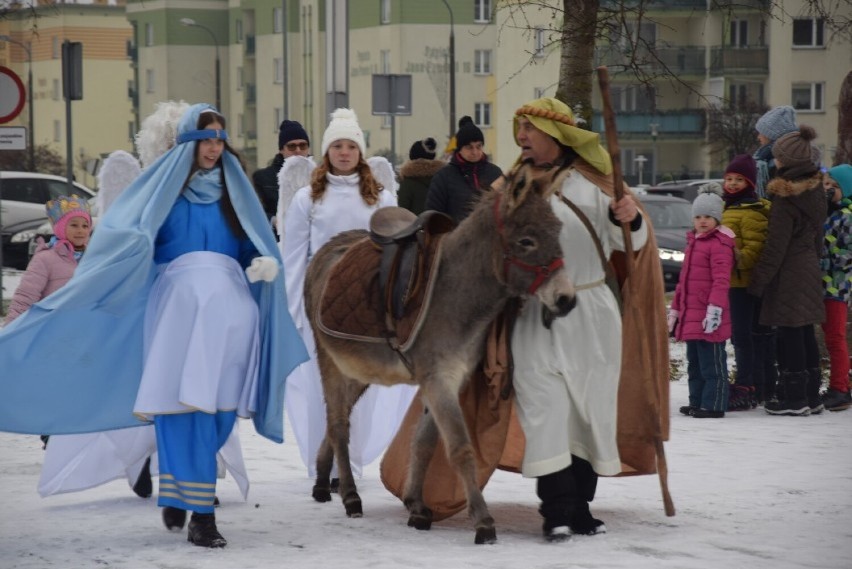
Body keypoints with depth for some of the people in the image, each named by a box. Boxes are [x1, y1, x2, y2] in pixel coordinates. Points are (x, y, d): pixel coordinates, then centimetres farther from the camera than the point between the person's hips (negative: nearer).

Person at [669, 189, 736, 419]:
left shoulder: (719, 244, -11)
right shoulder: (693, 242, 19)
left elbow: (721, 280, -19)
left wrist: (715, 308, -26)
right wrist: (675, 310, 26)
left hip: (708, 316, -10)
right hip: (690, 317, 10)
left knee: (711, 363, -5)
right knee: (694, 363, 15)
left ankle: (713, 405, -4)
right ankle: (697, 402, 23)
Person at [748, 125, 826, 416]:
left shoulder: (786, 198, -17)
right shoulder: (816, 190, 8)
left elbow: (776, 246, -17)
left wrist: (758, 280, -12)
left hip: (789, 272, -8)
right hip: (810, 268, 8)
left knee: (790, 334, -3)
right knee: (805, 332, 13)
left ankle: (794, 397, -1)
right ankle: (810, 395, 18)